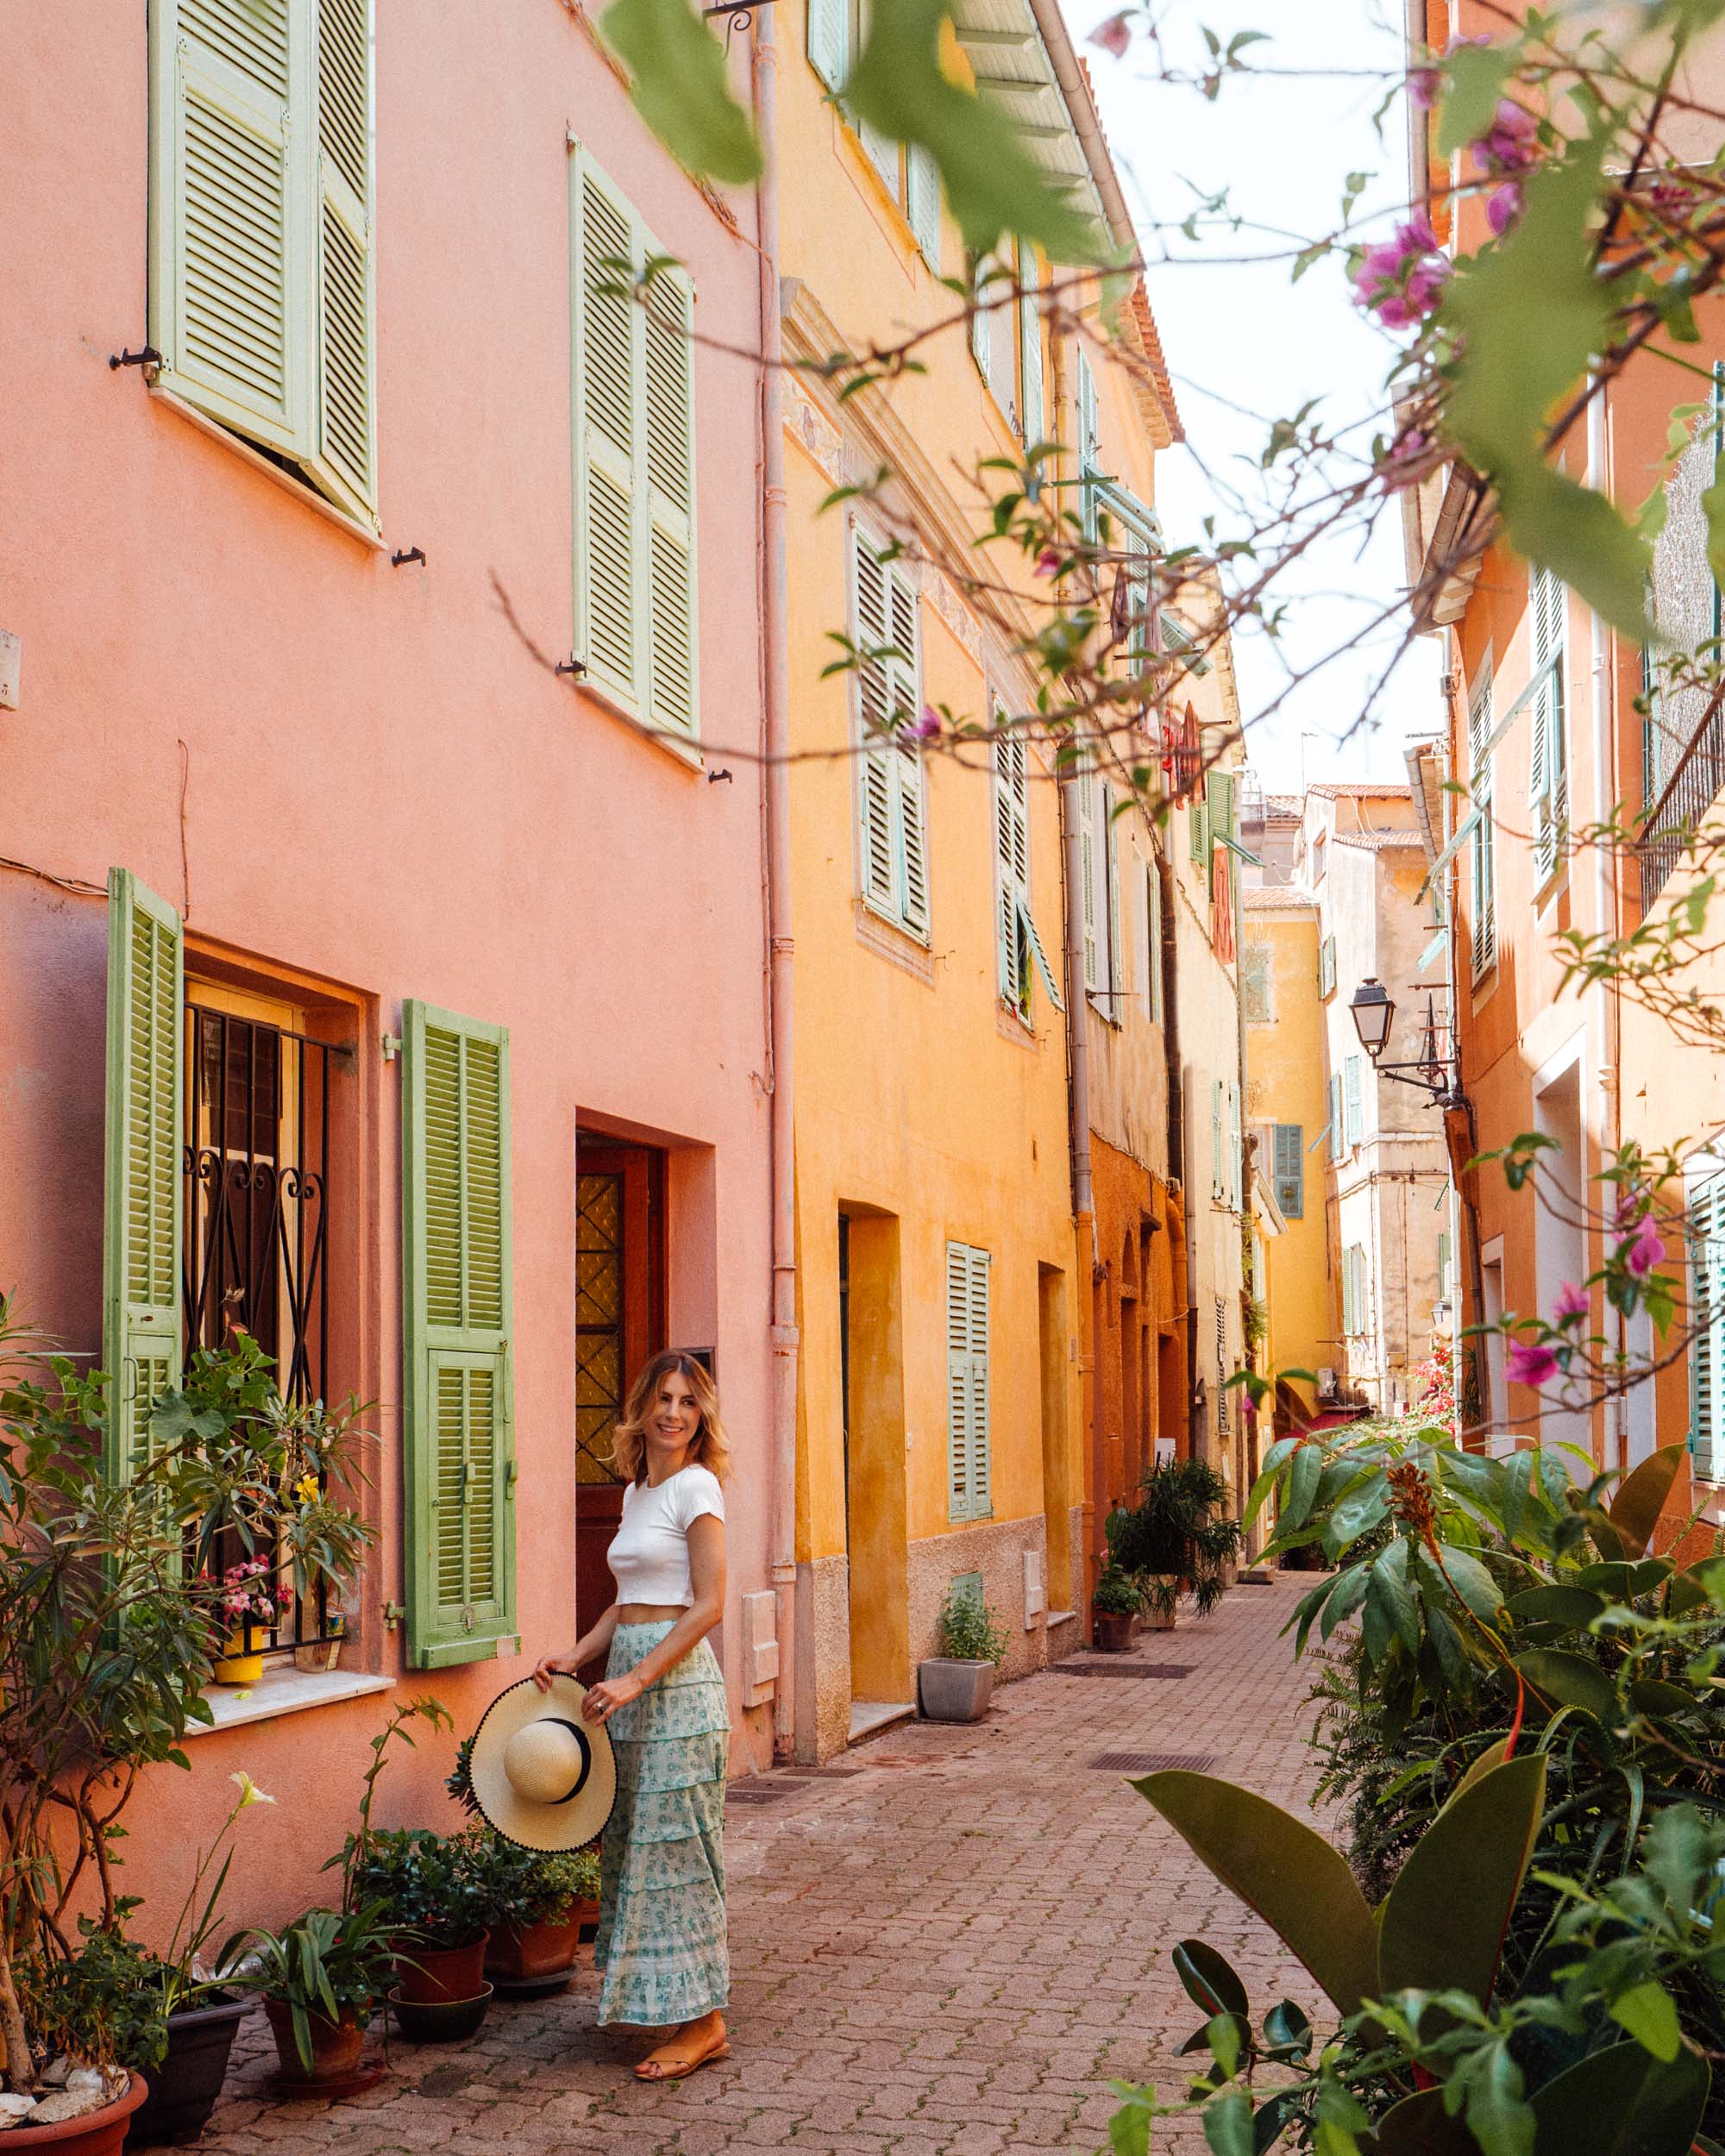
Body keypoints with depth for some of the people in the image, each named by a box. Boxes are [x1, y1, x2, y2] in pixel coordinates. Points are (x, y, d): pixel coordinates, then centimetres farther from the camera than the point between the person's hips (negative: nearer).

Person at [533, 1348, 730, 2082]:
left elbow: (707, 1606, -14)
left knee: (674, 1845, -5)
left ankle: (702, 2019, 1)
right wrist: (579, 1655, 6)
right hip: (629, 1678, 8)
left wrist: (637, 1680, -18)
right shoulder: (635, 1491, 15)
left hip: (677, 1679, -8)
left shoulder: (696, 1487, -9)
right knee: (633, 1840, 11)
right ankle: (648, 1993, 22)